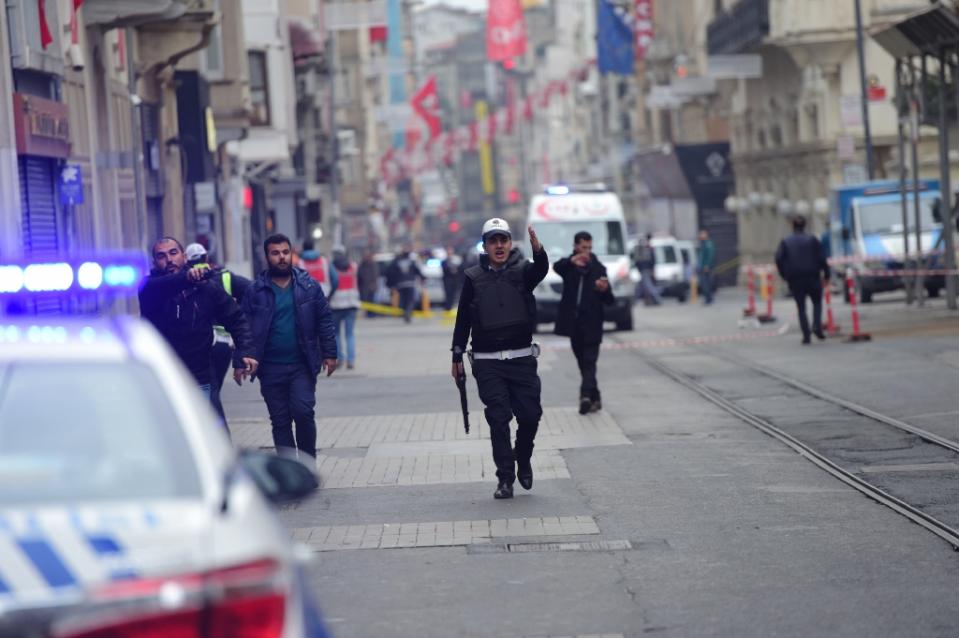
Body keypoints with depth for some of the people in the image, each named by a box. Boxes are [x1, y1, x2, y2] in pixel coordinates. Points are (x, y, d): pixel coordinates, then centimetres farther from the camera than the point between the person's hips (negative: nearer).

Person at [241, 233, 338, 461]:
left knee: (303, 412, -13)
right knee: (280, 421, 5)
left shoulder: (309, 286, 2)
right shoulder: (256, 291, 0)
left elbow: (324, 321, 5)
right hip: (271, 368, 1)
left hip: (302, 365, -1)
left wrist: (329, 353, 0)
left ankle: (307, 459, 5)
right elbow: (245, 326, 0)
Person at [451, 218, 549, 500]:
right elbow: (463, 318, 8)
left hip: (522, 358, 0)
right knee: (498, 418, -5)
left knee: (530, 414, -2)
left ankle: (523, 459, 26)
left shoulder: (522, 270, 1)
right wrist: (457, 356, 7)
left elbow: (541, 269, -23)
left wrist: (538, 250, -46)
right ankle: (505, 479, -1)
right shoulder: (474, 277, 3)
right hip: (487, 362, 0)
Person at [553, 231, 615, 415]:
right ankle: (594, 398, 13)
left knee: (589, 361, -10)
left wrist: (604, 290, -20)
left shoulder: (598, 268, 5)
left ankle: (587, 395, -21)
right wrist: (571, 261, -42)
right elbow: (557, 267, -22)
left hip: (591, 324, -2)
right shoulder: (568, 266, 5)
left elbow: (609, 301, 4)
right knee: (583, 362, 7)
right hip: (574, 322, 2)